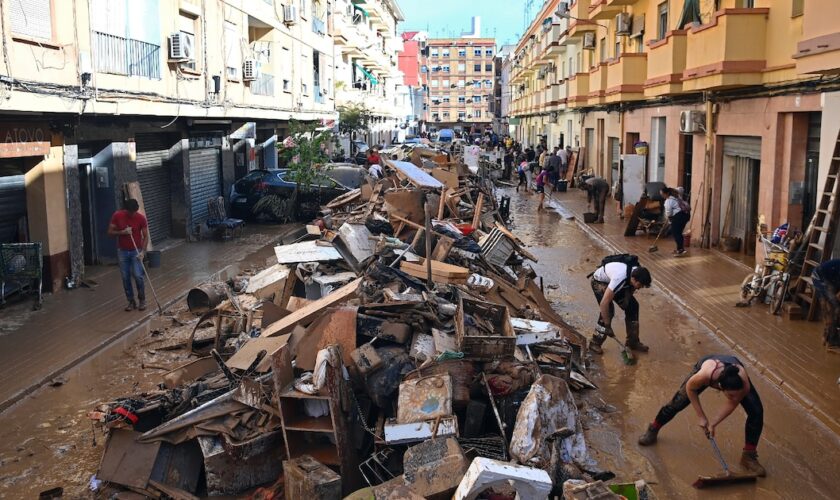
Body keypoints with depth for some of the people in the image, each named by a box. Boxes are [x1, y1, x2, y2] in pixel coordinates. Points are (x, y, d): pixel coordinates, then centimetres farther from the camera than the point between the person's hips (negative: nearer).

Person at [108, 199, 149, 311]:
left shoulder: (141, 218, -11)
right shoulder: (117, 216, -8)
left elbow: (145, 236, -6)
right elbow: (110, 232, -3)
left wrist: (142, 251, -19)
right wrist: (122, 232, -20)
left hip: (136, 251, -2)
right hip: (122, 251, 2)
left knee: (138, 276, -10)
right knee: (125, 278, 4)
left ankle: (142, 300, 9)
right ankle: (131, 301, 16)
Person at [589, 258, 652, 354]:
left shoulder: (637, 273, -23)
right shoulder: (620, 278, -43)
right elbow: (604, 303, -42)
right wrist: (607, 326, -36)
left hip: (612, 281, 7)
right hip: (599, 281, -7)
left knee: (633, 305, -2)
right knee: (608, 310, -22)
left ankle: (632, 342, 10)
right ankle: (595, 343, -7)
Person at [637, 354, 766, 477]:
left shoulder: (745, 386, -42)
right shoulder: (704, 375, -47)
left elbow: (731, 405, -19)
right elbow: (690, 388, -22)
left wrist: (713, 423, -16)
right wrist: (701, 417, -16)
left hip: (735, 372, 1)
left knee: (756, 411, -13)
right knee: (677, 403, 4)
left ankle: (748, 456, 4)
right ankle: (653, 430, 31)